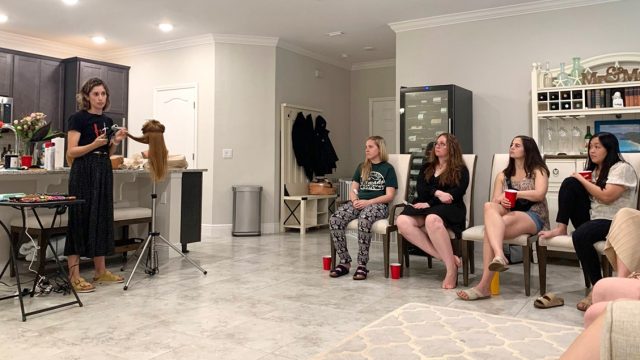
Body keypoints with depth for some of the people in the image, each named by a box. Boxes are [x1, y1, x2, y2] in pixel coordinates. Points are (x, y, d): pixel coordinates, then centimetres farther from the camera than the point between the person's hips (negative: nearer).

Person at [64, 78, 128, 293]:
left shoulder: (108, 121, 14)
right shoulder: (78, 118, -7)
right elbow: (71, 152, -12)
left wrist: (115, 142, -1)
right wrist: (94, 144, -24)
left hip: (104, 172, 8)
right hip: (84, 173, -7)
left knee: (102, 218, 10)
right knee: (80, 219, -5)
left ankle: (101, 271, 19)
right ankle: (74, 275, 1)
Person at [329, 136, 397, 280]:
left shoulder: (388, 168, 7)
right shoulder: (362, 167, 22)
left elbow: (389, 196, -3)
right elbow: (353, 190, 17)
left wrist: (368, 202, -15)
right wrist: (355, 200, -7)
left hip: (378, 205, -5)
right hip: (358, 203, 5)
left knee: (364, 220, -41)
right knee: (334, 220, -25)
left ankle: (362, 264, -30)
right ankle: (344, 262, -17)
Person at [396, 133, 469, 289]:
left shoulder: (461, 170, 10)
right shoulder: (426, 168, 23)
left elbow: (455, 194, -5)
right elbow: (421, 190, 6)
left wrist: (429, 203, -13)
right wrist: (437, 193, -14)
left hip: (449, 209, -4)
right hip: (425, 207, 5)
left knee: (432, 219, -42)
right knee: (402, 221, -30)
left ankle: (451, 268, -33)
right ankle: (445, 257, -31)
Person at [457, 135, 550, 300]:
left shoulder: (538, 171, 10)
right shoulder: (503, 175, 22)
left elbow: (539, 194, -9)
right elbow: (495, 200, 10)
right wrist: (501, 201, -14)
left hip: (534, 217, -4)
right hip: (508, 216, 4)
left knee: (490, 227, -35)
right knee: (489, 207, -34)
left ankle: (484, 285, -43)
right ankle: (499, 256, -53)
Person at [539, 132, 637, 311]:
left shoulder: (622, 168, -7)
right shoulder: (595, 170, 18)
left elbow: (606, 197, -20)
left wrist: (582, 180, -10)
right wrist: (578, 181, -8)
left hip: (613, 222, -7)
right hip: (592, 218, 7)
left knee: (580, 236, -37)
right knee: (569, 183, -11)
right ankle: (561, 228, -12)